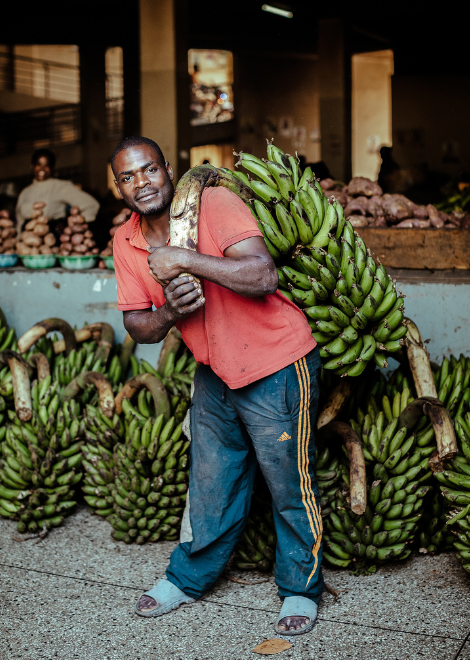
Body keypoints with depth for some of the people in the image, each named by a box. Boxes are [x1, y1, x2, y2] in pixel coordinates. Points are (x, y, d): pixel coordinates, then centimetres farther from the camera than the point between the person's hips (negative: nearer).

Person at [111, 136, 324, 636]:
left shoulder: (215, 204, -20)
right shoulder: (126, 243, -1)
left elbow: (263, 276, -31)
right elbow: (136, 325, 2)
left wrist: (185, 259, -32)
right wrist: (169, 313, -20)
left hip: (276, 366, -6)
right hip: (214, 374, 6)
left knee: (290, 484, 6)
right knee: (210, 484, 19)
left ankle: (300, 589, 26)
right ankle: (189, 577, 38)